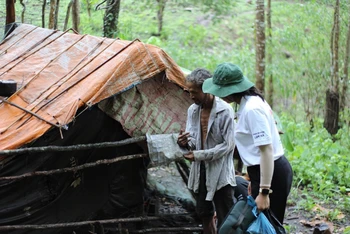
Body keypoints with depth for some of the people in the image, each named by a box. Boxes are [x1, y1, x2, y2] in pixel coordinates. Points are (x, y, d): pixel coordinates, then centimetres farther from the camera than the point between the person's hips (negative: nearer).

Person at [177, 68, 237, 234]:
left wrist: (199, 155, -17)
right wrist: (185, 143, -14)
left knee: (226, 219, -5)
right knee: (204, 213, 18)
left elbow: (228, 145, -16)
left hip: (220, 172, -7)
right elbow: (192, 140, 11)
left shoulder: (225, 111, -15)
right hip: (200, 170, 7)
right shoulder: (192, 110, 5)